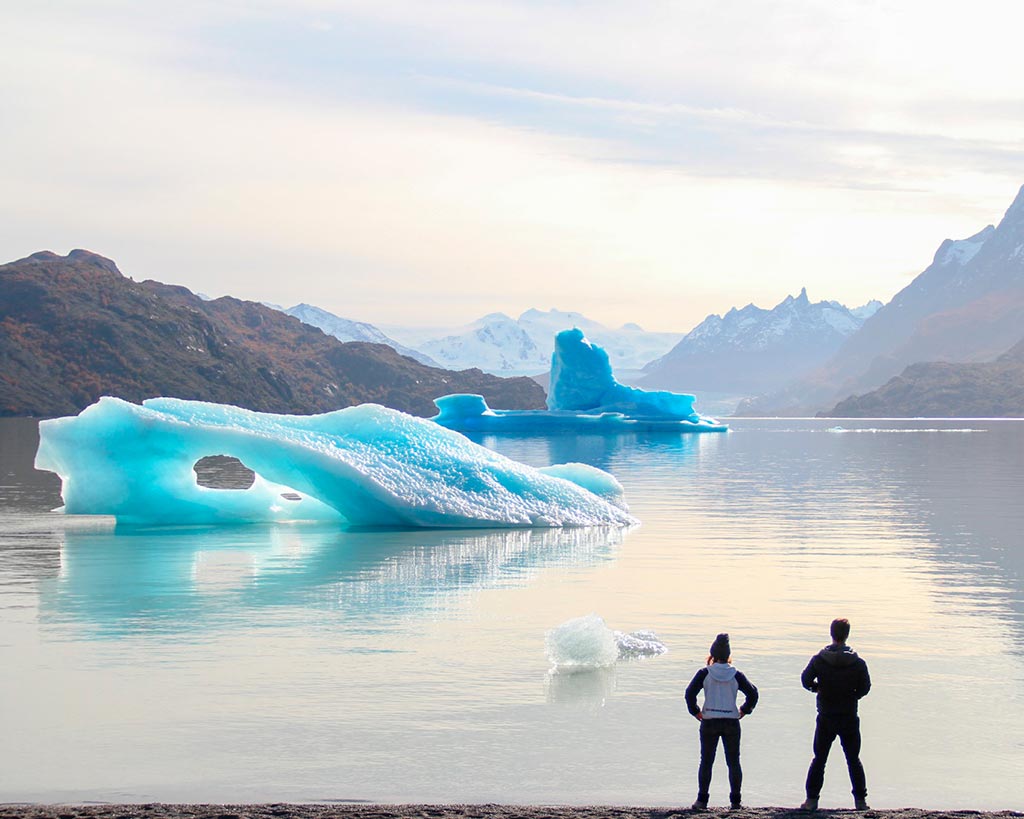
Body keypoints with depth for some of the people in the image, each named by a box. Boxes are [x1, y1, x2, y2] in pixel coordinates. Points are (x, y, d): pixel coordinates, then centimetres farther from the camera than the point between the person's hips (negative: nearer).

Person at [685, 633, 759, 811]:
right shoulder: (736, 675, 1)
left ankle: (702, 800, 4)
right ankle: (735, 801, 6)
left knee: (706, 762, 7)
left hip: (709, 722, -1)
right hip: (731, 722, 1)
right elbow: (752, 693, 0)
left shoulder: (704, 673, -4)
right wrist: (743, 711, 9)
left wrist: (695, 711, 0)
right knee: (734, 762, 8)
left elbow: (690, 692, -11)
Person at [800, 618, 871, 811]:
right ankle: (860, 800, 11)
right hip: (849, 719, 0)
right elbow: (865, 687, -4)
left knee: (819, 760, 9)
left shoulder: (819, 660, -9)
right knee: (853, 760, 12)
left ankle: (812, 799, 4)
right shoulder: (858, 662, -8)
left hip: (826, 719, 0)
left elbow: (806, 680, -8)